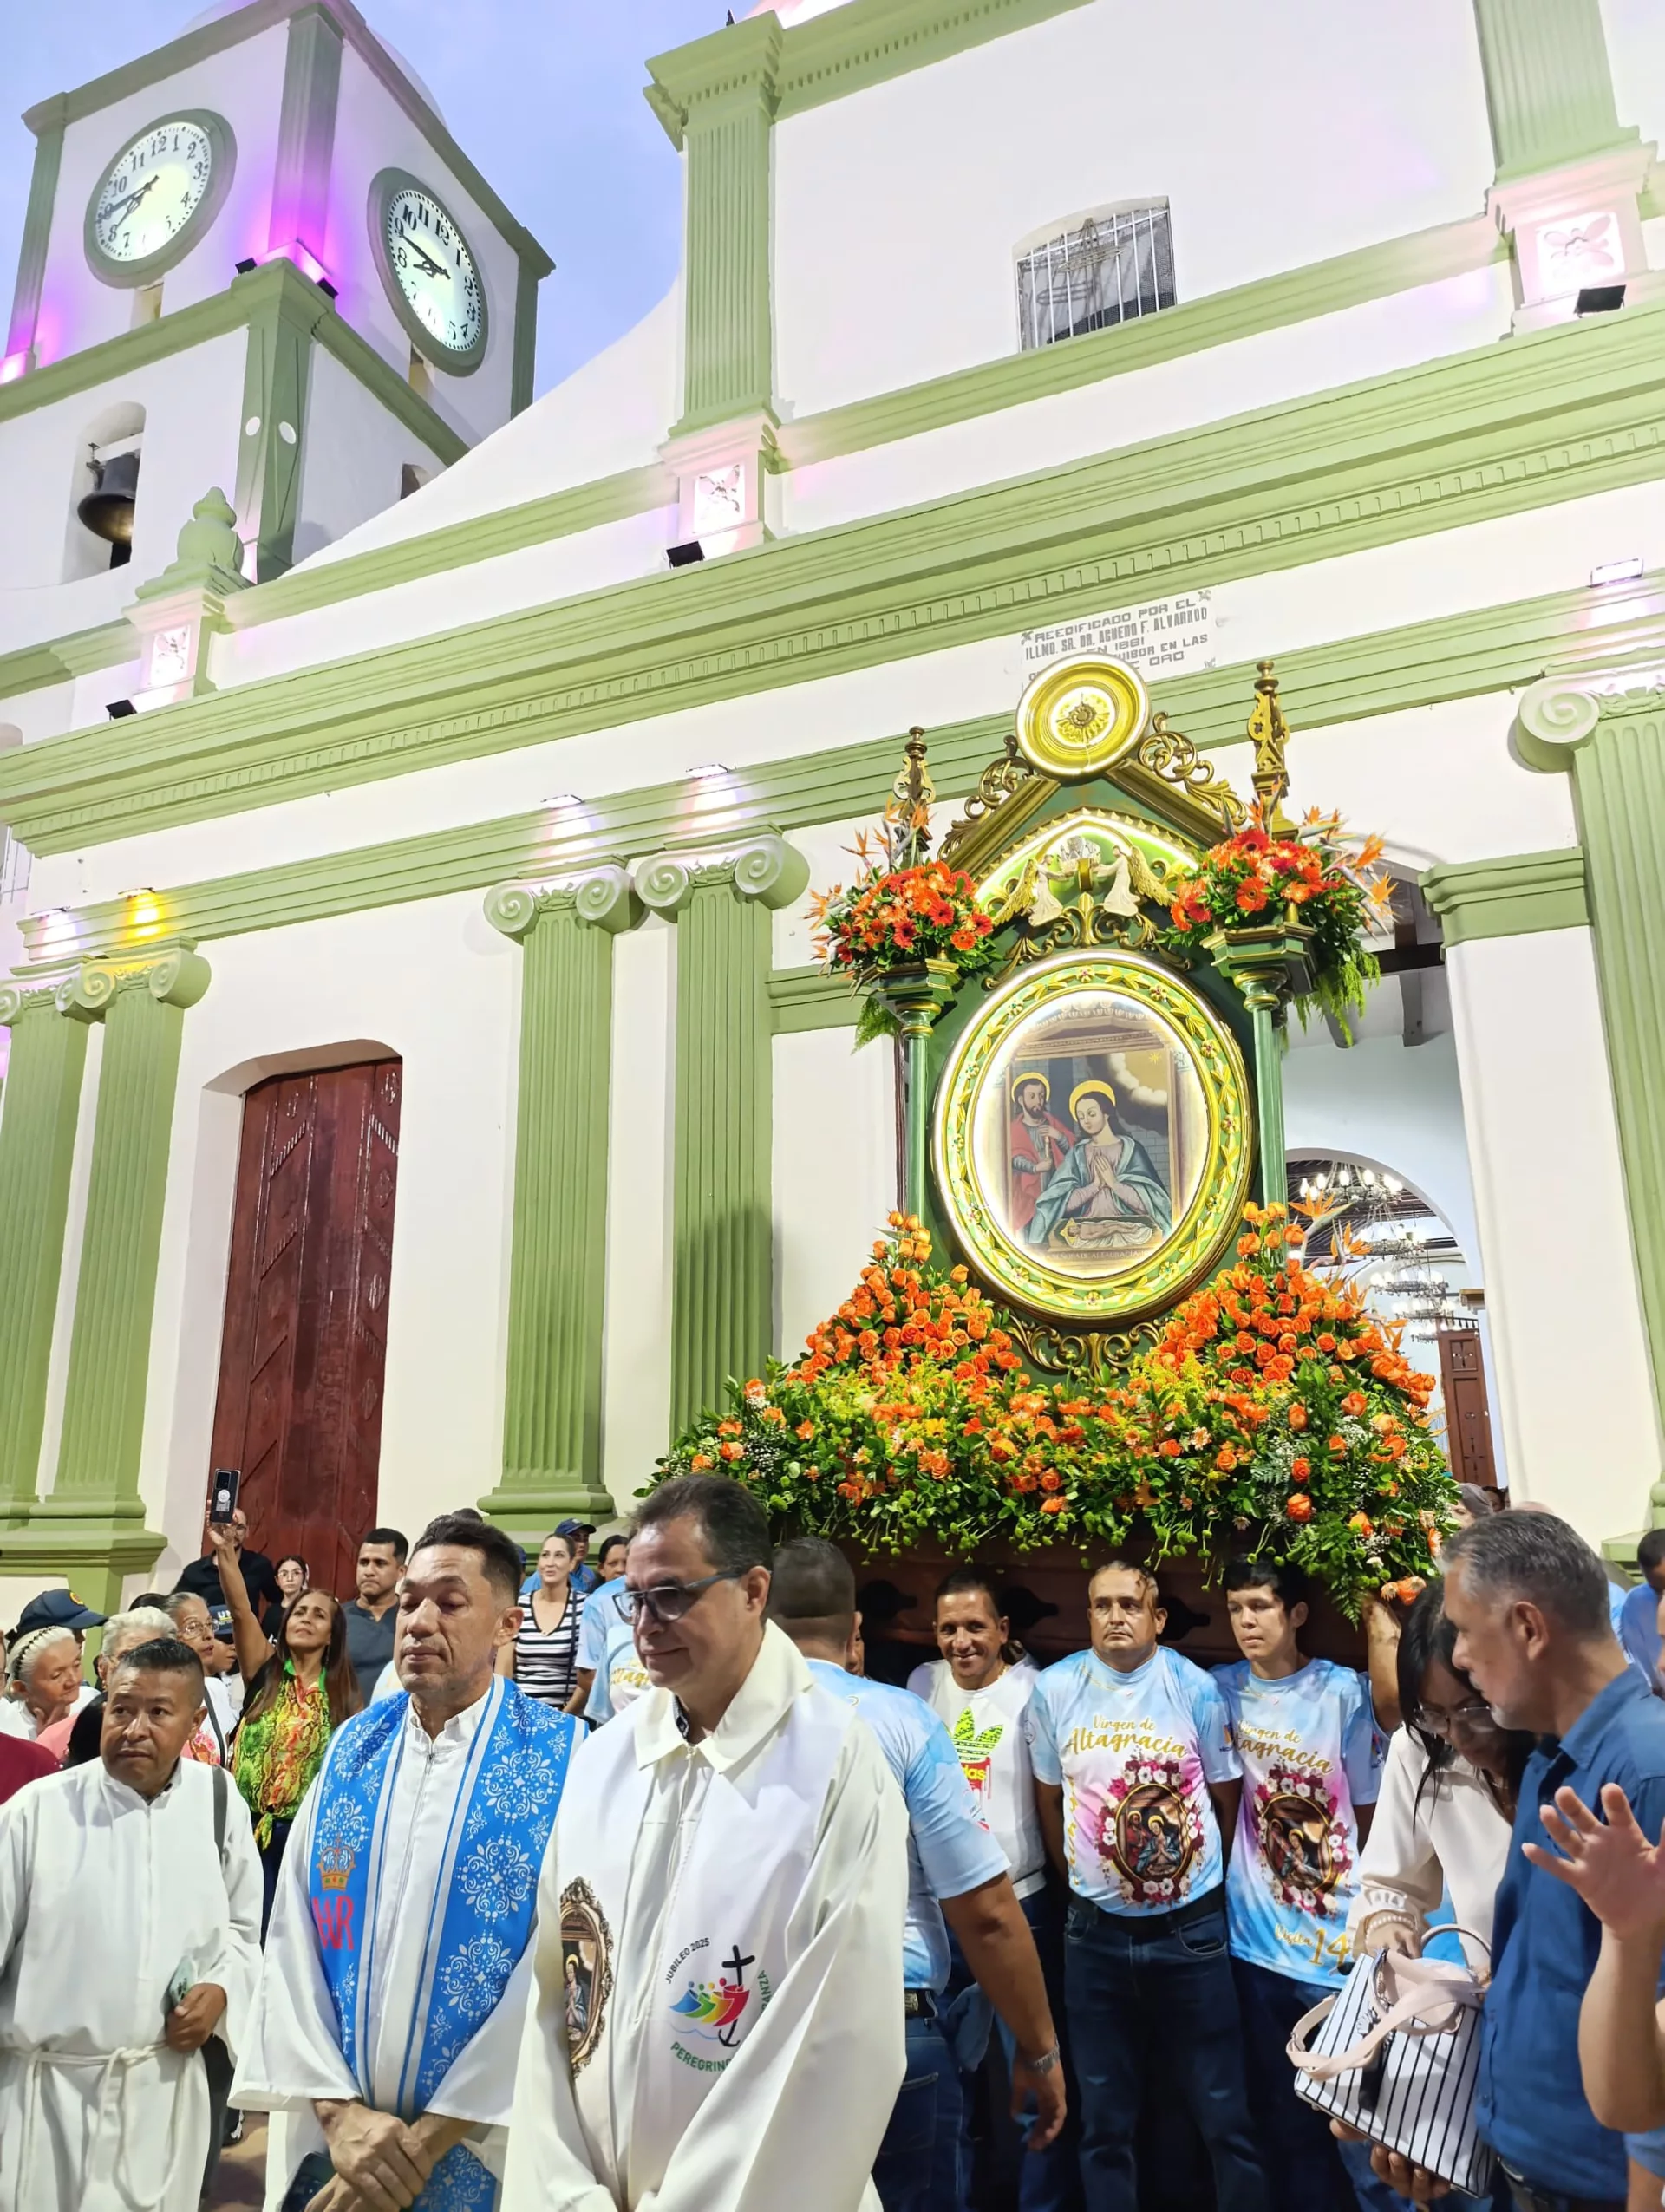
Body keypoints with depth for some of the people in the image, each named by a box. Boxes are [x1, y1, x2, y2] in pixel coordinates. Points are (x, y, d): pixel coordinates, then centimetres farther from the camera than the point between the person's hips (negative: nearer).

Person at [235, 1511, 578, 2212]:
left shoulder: (565, 1759, -13)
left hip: (482, 2147, -3)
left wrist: (430, 2137, -15)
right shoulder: (351, 1750, 0)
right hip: (329, 2134, 3)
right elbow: (293, 1938, 0)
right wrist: (336, 2109, -10)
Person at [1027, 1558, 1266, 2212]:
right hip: (1096, 1931, 1)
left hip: (1191, 1927, -1)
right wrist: (1079, 1879, 10)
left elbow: (1226, 1796, 5)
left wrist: (1204, 1880, 9)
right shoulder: (1054, 1690, -5)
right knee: (1105, 2119, 11)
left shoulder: (1196, 1688, -7)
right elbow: (1049, 1799, 8)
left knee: (1223, 2113, 8)